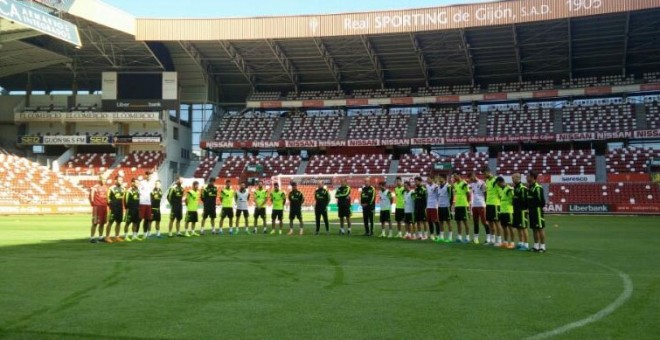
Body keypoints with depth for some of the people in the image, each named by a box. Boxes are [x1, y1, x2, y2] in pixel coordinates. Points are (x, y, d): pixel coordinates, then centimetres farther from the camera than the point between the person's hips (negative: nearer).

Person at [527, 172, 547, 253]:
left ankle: (542, 246, 1)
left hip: (537, 210, -9)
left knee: (540, 228, -4)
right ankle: (536, 245, 20)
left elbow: (541, 199, -19)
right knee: (534, 228, 13)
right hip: (531, 210, 9)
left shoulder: (538, 188, -16)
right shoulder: (530, 187, 13)